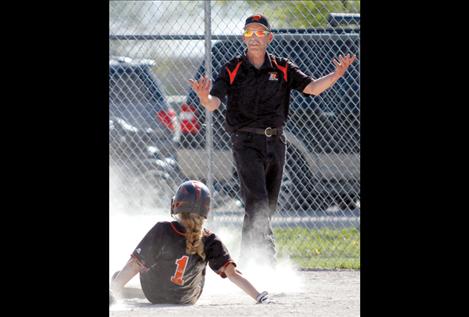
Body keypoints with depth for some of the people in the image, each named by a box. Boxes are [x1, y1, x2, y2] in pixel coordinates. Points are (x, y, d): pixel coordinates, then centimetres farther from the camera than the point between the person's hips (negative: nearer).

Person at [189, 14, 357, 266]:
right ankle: (267, 258, -23)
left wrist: (336, 75, -22)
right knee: (257, 203, -18)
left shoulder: (283, 69, 6)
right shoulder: (232, 70, -2)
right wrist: (204, 96, -37)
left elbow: (312, 87, -4)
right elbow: (213, 104, -12)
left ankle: (247, 256, 25)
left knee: (269, 207, 10)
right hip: (246, 143, -4)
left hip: (275, 142, 4)